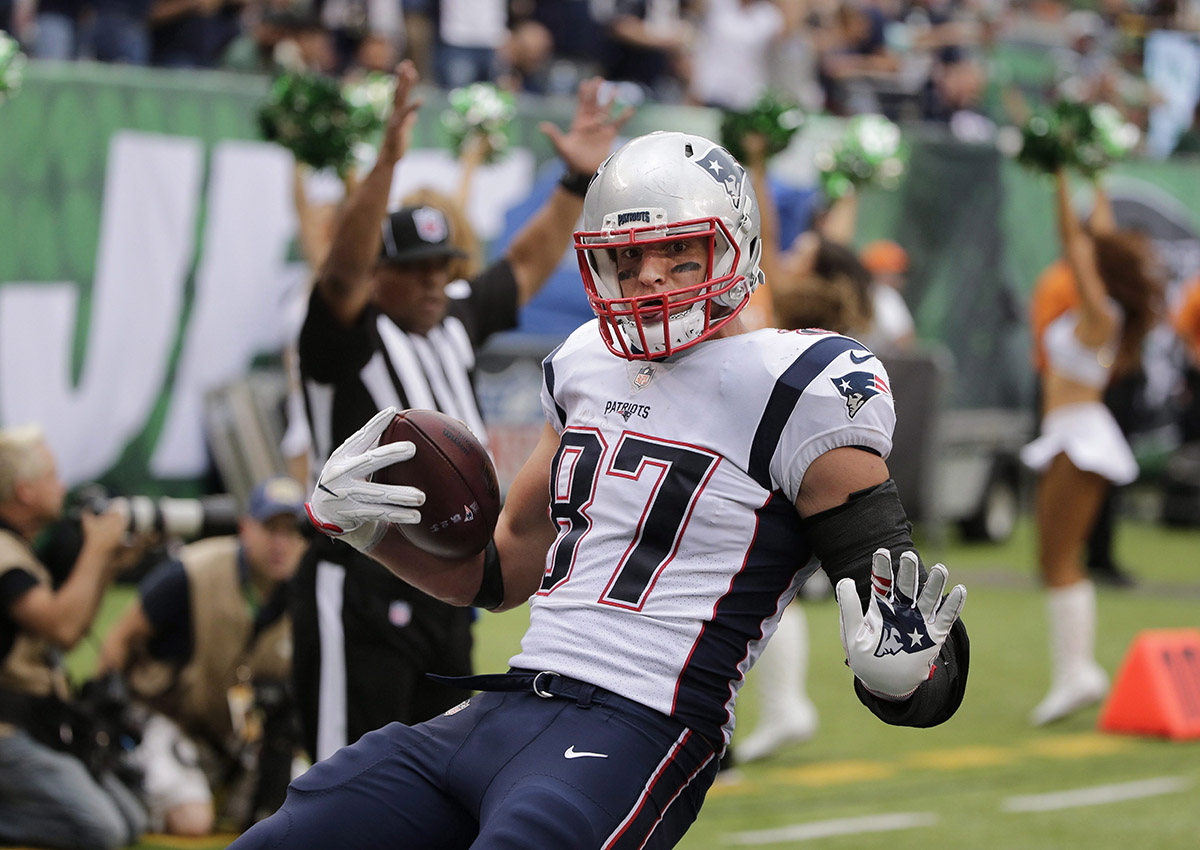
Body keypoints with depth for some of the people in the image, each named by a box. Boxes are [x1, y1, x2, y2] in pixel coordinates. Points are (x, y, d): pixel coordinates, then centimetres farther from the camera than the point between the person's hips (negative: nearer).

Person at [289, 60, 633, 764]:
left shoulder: (456, 320, 14)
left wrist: (579, 180, 14)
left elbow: (526, 266, 25)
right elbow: (344, 266, -28)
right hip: (363, 592, -8)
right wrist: (387, 162, -42)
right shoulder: (346, 336, -10)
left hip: (445, 592, 8)